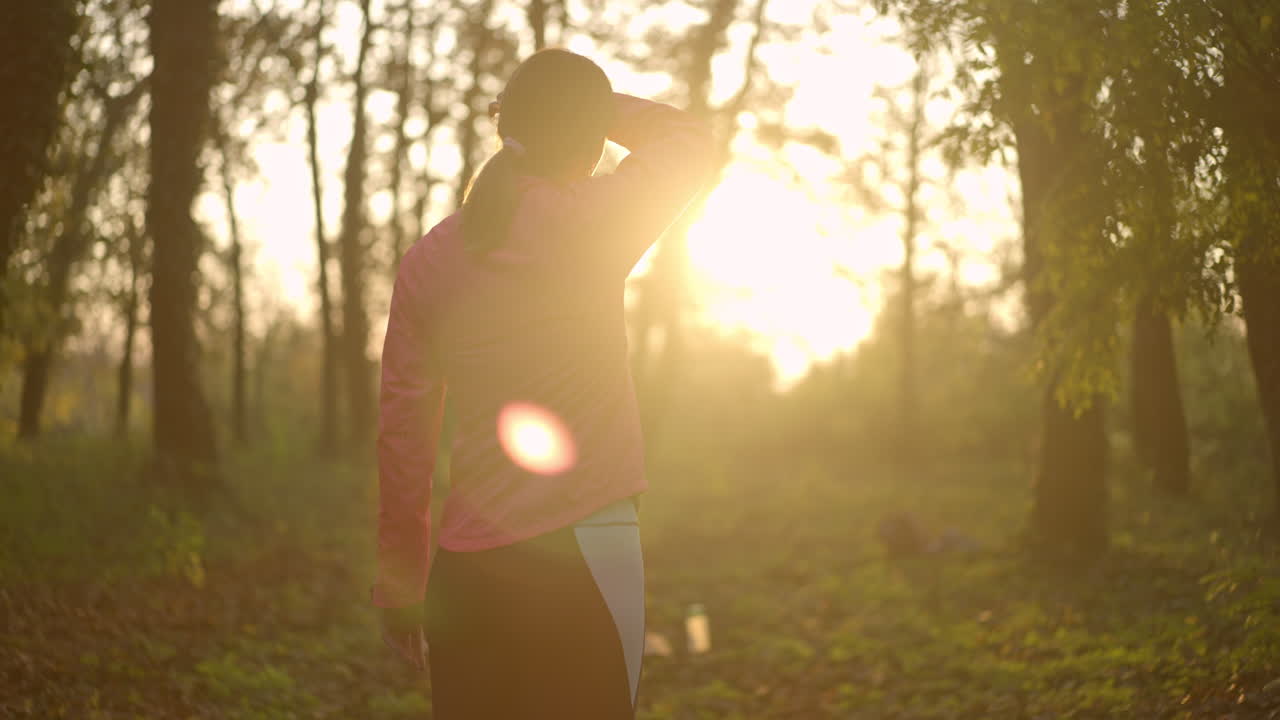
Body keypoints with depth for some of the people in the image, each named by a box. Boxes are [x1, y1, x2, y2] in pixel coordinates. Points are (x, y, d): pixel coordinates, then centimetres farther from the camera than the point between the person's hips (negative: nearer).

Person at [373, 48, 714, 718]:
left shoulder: (427, 260, 6)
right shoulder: (586, 221, -7)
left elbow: (401, 431, 8)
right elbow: (688, 136, 11)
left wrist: (400, 580, 15)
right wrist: (589, 101, 18)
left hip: (466, 569, 5)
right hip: (580, 557, -5)